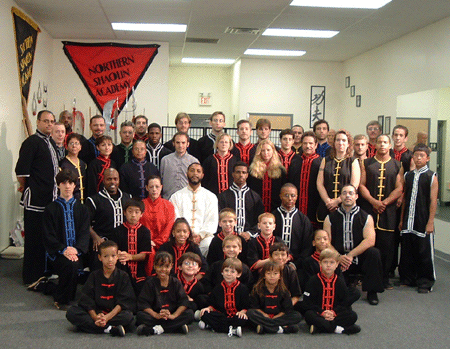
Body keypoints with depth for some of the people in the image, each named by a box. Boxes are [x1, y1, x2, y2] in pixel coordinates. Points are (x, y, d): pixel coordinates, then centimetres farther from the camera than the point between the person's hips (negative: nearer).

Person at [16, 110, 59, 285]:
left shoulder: (51, 142, 16)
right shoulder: (32, 142, -12)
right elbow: (21, 171, -18)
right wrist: (25, 186, -4)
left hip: (51, 197, 8)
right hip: (35, 199, -8)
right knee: (35, 237, 0)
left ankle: (45, 271, 28)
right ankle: (32, 277, 10)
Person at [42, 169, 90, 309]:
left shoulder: (81, 208, 14)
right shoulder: (51, 209, 8)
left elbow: (85, 233, 4)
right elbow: (48, 236, 0)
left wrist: (77, 249, -16)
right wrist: (63, 249, -17)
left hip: (77, 252, 2)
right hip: (58, 253, -2)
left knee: (75, 264, -30)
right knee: (71, 265, -32)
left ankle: (59, 296, -2)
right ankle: (61, 300, -10)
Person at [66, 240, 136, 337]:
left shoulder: (123, 276, 4)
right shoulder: (94, 276, 9)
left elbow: (123, 302, -6)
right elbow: (87, 300, 0)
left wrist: (107, 317, -22)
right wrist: (95, 317, -19)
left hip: (115, 313, -2)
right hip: (96, 313, 2)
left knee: (128, 316, -34)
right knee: (71, 312, -21)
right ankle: (110, 329, -29)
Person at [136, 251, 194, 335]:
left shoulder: (176, 282, 6)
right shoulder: (150, 283, 2)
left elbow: (184, 302, -4)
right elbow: (143, 304, -7)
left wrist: (173, 315, -21)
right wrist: (156, 315, -21)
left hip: (172, 315, 1)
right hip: (154, 315, -1)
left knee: (190, 313, -22)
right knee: (140, 315, -27)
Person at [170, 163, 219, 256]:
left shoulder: (211, 197, 17)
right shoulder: (176, 196, 16)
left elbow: (212, 222, 7)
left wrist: (200, 235, -11)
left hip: (203, 236, 1)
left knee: (208, 244, -33)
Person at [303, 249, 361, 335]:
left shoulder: (340, 282, 10)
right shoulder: (313, 281, 1)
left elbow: (343, 303, 7)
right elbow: (307, 303, -5)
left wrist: (334, 312, -13)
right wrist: (322, 312, -18)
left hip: (334, 314, 3)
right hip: (318, 314, -3)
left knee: (353, 316, -20)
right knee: (308, 315, -34)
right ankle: (336, 328, -35)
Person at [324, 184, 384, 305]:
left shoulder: (366, 217, 2)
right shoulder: (330, 218, 5)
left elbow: (370, 241, -11)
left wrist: (351, 255, -20)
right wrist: (338, 257, -19)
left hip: (359, 259, 0)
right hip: (337, 260, 0)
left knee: (373, 252, -30)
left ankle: (372, 292, -13)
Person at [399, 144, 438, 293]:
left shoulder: (431, 176, -3)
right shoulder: (408, 176, 10)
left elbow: (433, 201, -6)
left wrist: (430, 222, -11)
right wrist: (402, 220, 11)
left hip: (423, 222, -4)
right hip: (408, 222, 4)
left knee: (424, 252, 1)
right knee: (407, 250, 8)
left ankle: (425, 282, 14)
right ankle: (408, 279, 23)